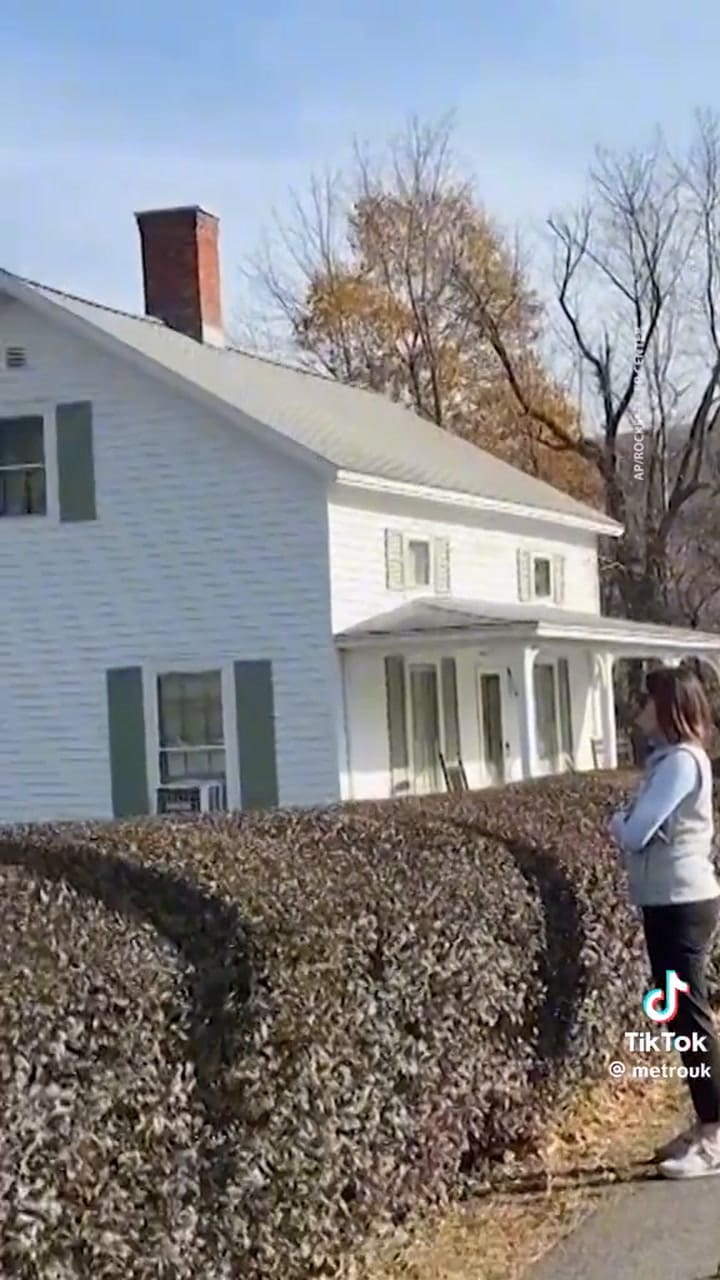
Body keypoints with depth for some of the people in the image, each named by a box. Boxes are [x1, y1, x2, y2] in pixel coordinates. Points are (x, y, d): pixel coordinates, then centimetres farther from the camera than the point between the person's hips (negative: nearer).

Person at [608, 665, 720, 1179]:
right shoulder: (671, 758, 14)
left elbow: (635, 834, -20)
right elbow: (648, 830, 16)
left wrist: (616, 821, -1)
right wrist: (627, 822, -2)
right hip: (672, 901, 10)